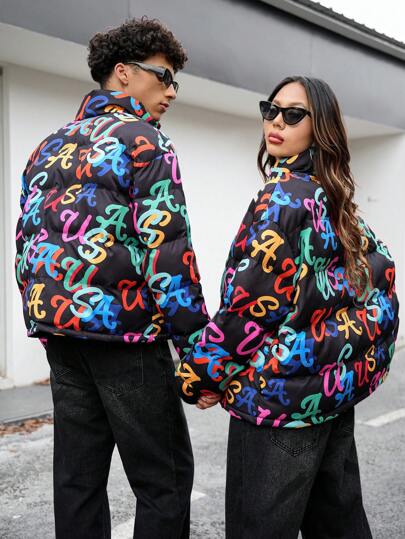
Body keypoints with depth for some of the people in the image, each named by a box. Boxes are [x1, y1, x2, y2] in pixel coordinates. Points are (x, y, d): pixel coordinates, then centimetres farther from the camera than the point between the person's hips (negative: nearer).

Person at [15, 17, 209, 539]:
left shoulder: (49, 145, 17)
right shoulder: (143, 139, -6)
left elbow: (26, 241, 17)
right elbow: (166, 245, -17)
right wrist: (193, 339, -13)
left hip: (59, 328, 8)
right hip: (123, 328, -8)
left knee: (77, 475, 15)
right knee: (164, 479, 4)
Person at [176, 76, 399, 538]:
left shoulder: (283, 194, -13)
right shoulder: (337, 201, 12)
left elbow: (252, 302, -19)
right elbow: (381, 274, 16)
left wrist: (199, 376, -9)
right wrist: (351, 358, 17)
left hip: (282, 391, -9)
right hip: (336, 383, 9)